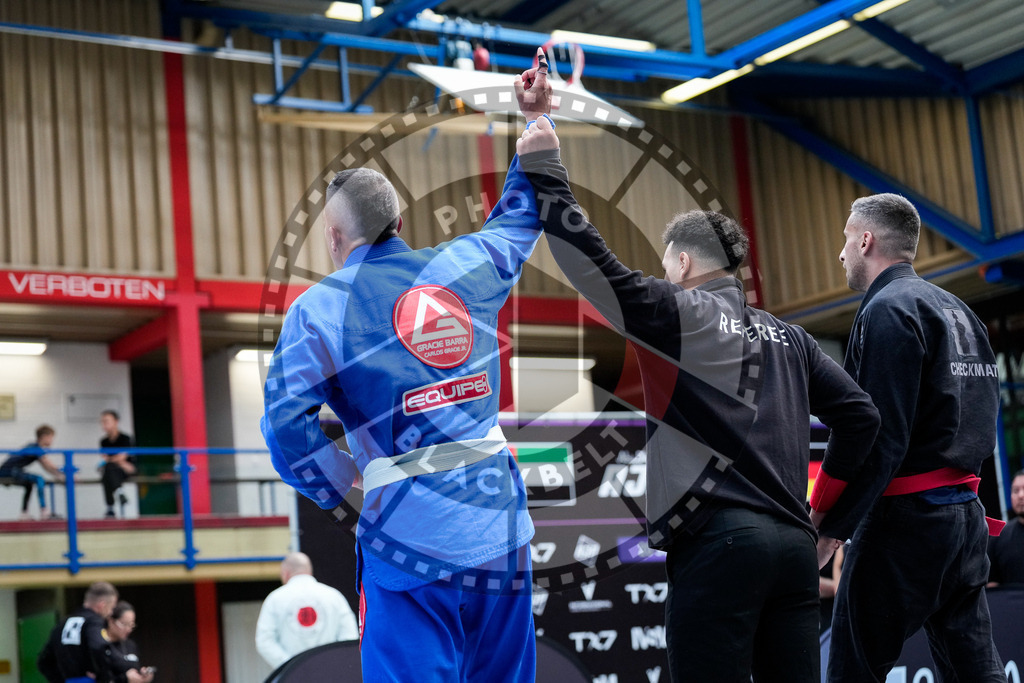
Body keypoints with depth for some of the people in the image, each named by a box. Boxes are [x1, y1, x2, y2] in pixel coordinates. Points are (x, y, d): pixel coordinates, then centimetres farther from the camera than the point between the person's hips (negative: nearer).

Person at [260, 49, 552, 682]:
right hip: (502, 524, 5)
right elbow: (520, 217, 28)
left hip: (411, 535, -4)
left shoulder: (318, 309, -4)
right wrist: (538, 124, 38)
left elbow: (287, 423, -13)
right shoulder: (465, 266, 8)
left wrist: (341, 486, 3)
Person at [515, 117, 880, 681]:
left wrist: (542, 167, 0)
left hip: (717, 543, -7)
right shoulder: (786, 337, 18)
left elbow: (592, 263, -7)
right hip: (794, 542, 7)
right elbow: (858, 415, 15)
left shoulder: (680, 317, 0)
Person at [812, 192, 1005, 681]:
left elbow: (877, 436, -19)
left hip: (906, 518, -9)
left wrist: (828, 524, -14)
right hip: (966, 512, 9)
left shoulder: (887, 310, -11)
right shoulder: (959, 312, 17)